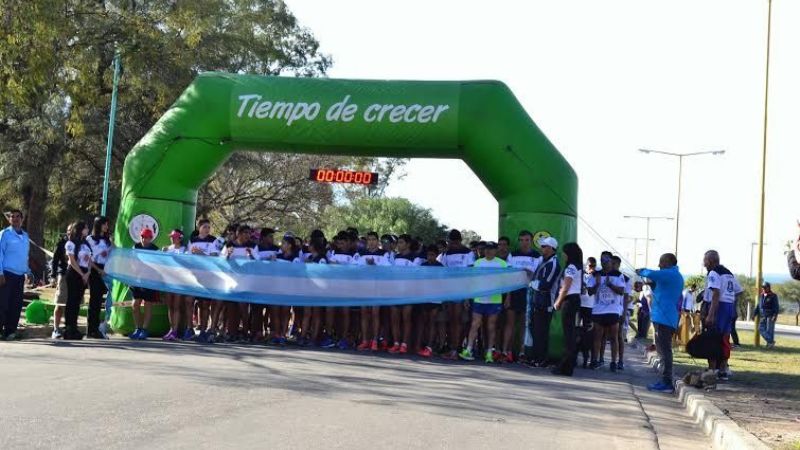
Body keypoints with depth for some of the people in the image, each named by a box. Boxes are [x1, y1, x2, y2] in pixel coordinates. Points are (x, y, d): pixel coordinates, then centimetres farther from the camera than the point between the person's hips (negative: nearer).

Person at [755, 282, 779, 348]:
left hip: (771, 315, -6)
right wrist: (755, 314, 10)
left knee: (769, 330, -8)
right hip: (763, 315, 6)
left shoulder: (773, 296, -5)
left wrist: (775, 315, -20)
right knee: (761, 329, 0)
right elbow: (759, 306, 17)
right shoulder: (761, 296, 12)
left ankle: (771, 342, 2)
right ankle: (770, 341, 11)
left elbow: (776, 307, -9)